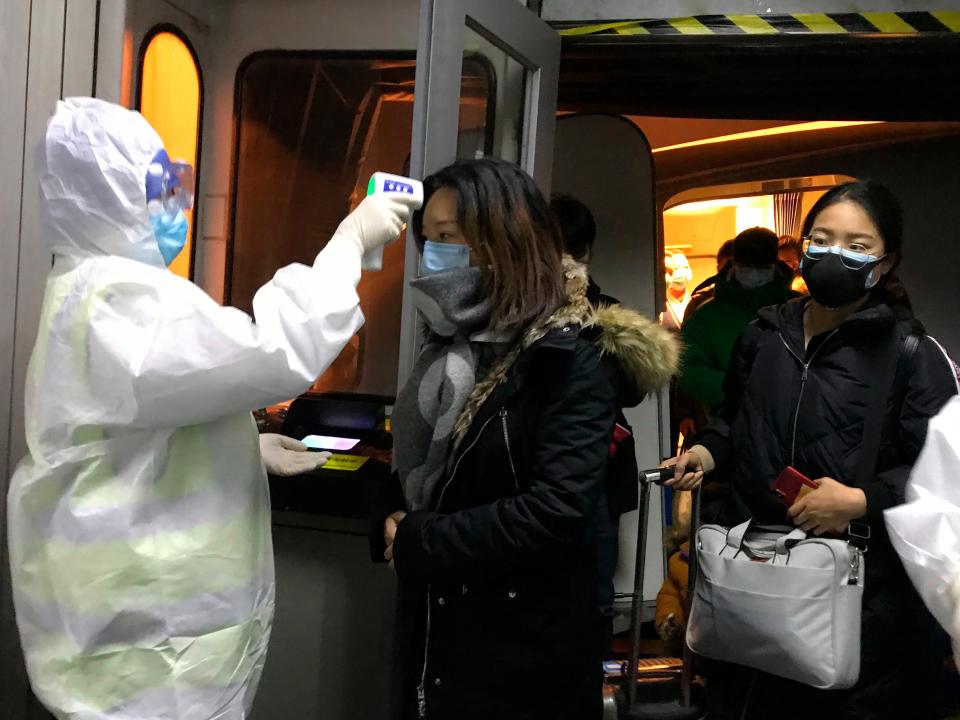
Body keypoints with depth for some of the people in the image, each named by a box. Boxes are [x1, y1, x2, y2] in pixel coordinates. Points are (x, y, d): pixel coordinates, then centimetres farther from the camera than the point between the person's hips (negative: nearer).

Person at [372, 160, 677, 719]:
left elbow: (558, 508, -25)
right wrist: (390, 521, -6)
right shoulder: (455, 339, 8)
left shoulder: (573, 356, -16)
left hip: (523, 650, -7)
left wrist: (414, 542, -18)